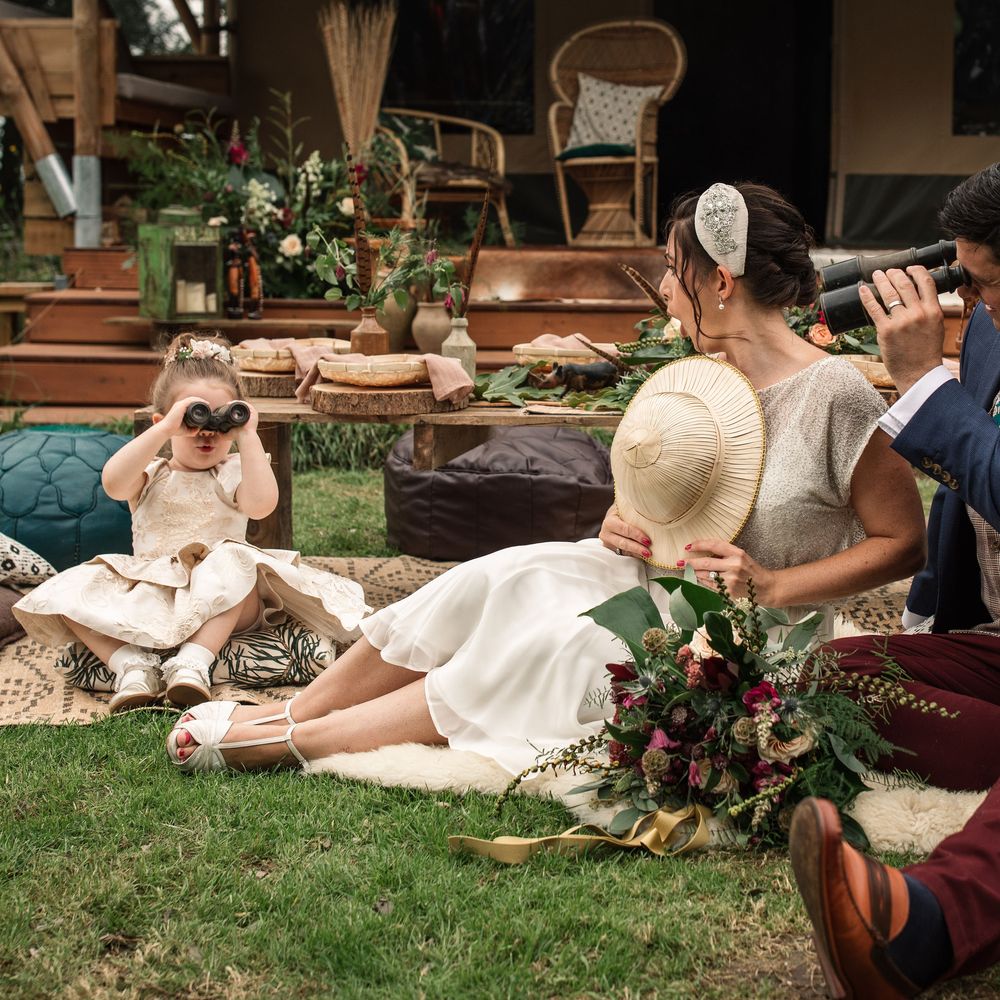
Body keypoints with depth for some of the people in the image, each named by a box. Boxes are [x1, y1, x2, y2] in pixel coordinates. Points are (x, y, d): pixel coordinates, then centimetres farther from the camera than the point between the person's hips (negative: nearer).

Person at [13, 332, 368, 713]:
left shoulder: (234, 472, 9)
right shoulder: (150, 475, 12)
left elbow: (261, 503, -17)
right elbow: (113, 483, -15)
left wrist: (248, 436, -12)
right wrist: (165, 429, -19)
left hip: (219, 601, -2)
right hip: (149, 601, 2)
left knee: (231, 560, -36)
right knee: (67, 591, -18)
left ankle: (194, 660, -41)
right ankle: (132, 663, -30)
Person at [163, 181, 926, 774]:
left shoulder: (834, 395, -17)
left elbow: (902, 544, -14)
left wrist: (771, 585, -22)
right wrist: (626, 521, -5)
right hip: (658, 578, 7)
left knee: (557, 649, -26)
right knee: (503, 580, -16)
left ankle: (281, 744, -20)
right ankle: (287, 714, -8)